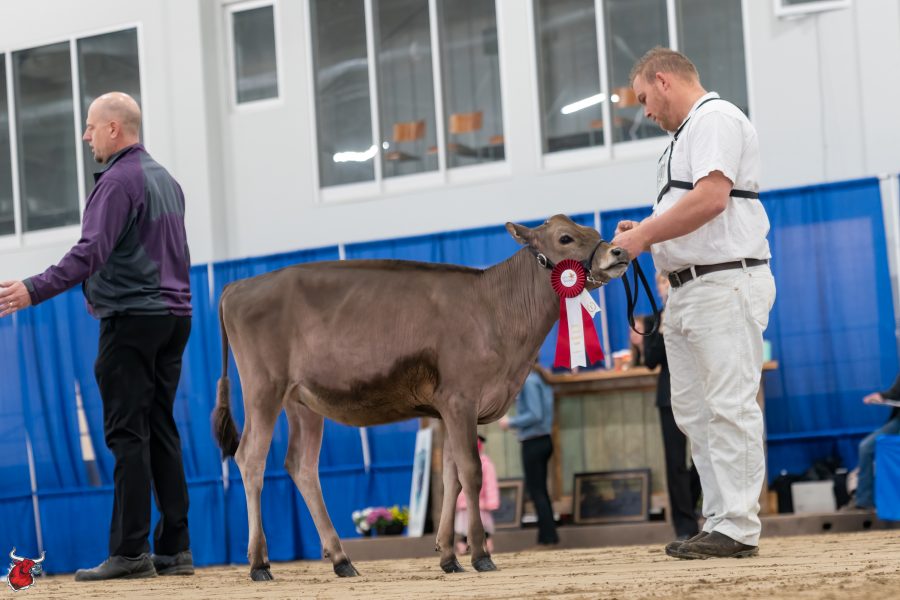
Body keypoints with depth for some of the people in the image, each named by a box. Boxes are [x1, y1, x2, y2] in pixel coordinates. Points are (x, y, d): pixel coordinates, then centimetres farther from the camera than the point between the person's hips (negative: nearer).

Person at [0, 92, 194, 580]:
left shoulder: (118, 180, -11)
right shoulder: (166, 179, 17)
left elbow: (91, 252, -22)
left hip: (131, 317, -9)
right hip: (173, 315, 9)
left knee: (127, 434, -9)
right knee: (160, 431, 9)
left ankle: (130, 552, -12)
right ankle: (174, 549, 6)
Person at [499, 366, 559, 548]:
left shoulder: (529, 382, -16)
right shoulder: (540, 380, 11)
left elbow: (535, 415, -21)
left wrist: (511, 422, -11)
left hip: (533, 442, -9)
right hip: (543, 439, 9)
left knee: (536, 490, -5)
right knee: (540, 490, 14)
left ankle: (548, 537, -6)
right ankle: (547, 536, 16)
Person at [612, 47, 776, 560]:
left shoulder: (715, 118, -7)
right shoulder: (687, 132, 24)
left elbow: (711, 197, -20)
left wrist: (644, 235, -14)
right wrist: (645, 235, 11)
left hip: (726, 282, -11)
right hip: (688, 289, 11)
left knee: (730, 407, -11)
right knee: (694, 413, 9)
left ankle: (737, 529, -12)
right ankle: (718, 523, 11)